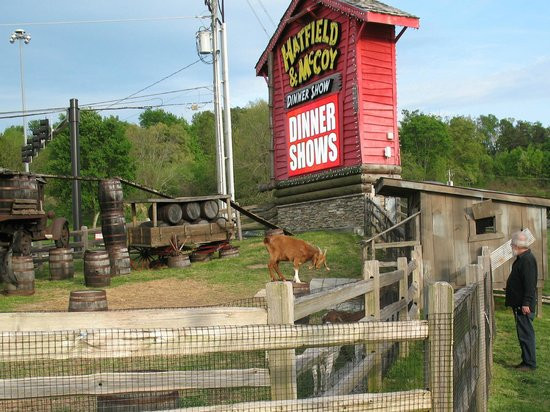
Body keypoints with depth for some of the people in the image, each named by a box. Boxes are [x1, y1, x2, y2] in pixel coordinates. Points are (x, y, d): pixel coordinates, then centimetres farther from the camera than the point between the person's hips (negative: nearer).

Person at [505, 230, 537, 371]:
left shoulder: (527, 260, -18)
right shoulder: (522, 258, 15)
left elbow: (530, 284, -24)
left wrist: (526, 303, -25)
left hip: (524, 306, -11)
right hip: (519, 304, 11)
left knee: (526, 333, -5)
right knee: (524, 333, 15)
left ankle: (530, 364, 2)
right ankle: (527, 361, 23)